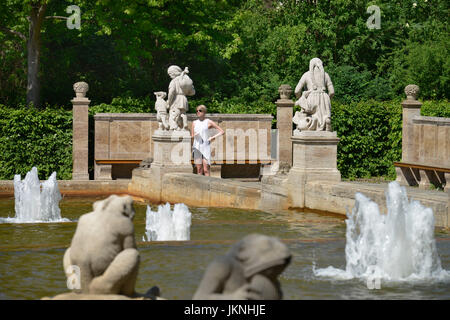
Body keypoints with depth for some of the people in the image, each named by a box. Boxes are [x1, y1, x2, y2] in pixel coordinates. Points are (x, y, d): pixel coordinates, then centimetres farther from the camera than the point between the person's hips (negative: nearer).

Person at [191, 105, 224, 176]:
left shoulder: (209, 122, 1)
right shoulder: (194, 123, 11)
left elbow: (222, 131, 3)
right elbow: (192, 136, 14)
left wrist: (213, 137, -10)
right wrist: (194, 135, -8)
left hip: (206, 147, -4)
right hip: (197, 148, 4)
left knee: (206, 170, -10)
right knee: (199, 170, 3)